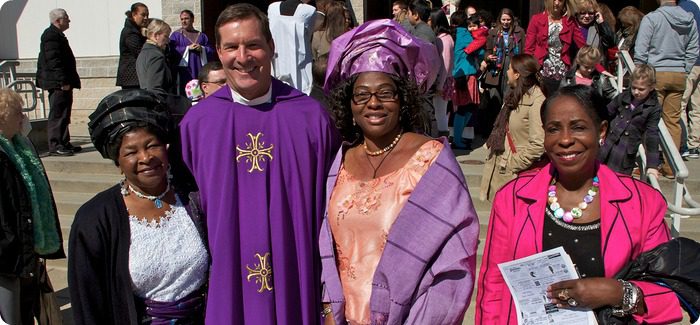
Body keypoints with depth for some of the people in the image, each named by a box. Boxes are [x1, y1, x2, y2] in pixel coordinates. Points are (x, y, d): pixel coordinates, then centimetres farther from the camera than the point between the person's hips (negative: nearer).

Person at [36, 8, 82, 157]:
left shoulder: (56, 34, 19)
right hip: (58, 83, -11)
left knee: (63, 114, 14)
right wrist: (63, 81, -22)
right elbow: (54, 61, -21)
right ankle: (55, 146, -6)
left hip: (60, 83, 11)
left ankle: (64, 143, 20)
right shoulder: (51, 35, -14)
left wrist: (67, 81, 22)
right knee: (57, 114, -8)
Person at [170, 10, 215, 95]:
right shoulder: (176, 35, 8)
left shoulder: (202, 35, 16)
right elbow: (172, 51, -5)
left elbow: (211, 51, 10)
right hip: (184, 71, -2)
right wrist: (188, 48, -11)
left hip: (200, 70, 3)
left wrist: (202, 49, -10)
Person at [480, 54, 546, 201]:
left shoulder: (536, 102, -18)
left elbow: (538, 145, -23)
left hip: (516, 176, -8)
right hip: (500, 171, 8)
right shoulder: (514, 96, 11)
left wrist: (512, 164, -16)